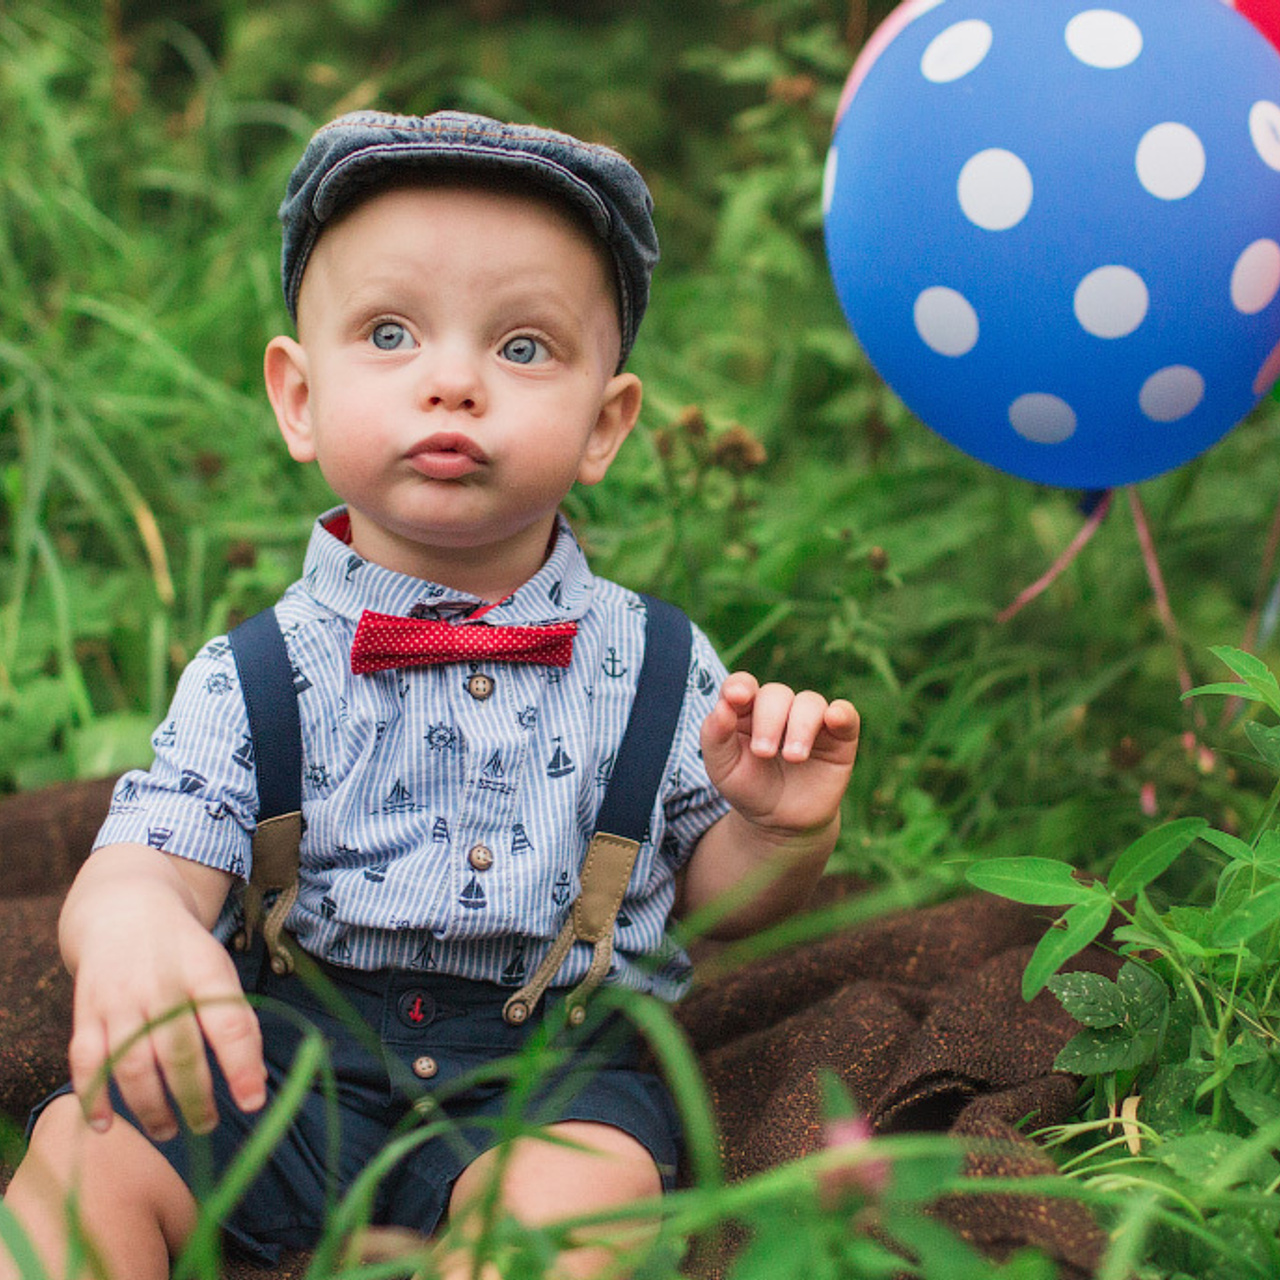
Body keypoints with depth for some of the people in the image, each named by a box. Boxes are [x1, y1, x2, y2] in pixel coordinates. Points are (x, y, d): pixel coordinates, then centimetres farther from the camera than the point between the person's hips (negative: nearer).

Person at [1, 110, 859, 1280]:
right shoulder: (253, 680, -2)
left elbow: (717, 897, 11)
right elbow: (155, 861, -11)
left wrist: (783, 828, -12)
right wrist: (128, 925, -35)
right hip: (292, 1050, 1)